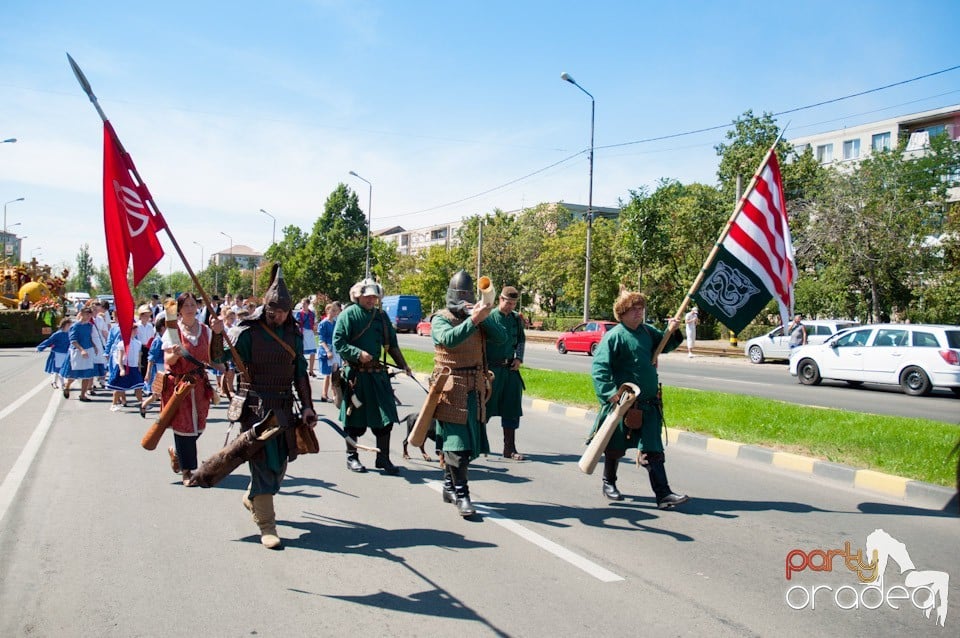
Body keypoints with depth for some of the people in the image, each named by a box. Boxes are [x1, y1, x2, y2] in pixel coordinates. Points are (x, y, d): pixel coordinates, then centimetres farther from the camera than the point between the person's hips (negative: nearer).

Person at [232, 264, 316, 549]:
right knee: (263, 463, -5)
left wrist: (307, 406, 6)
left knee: (280, 462, 14)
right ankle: (266, 525, 1)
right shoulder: (249, 331, -8)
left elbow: (300, 373, 10)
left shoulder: (294, 333, 7)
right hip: (257, 405, -5)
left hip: (285, 405, 5)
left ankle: (252, 499, 41)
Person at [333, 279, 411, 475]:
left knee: (385, 417, 2)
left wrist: (403, 365, 10)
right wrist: (358, 354, -20)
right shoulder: (348, 315, -3)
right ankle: (352, 457, 20)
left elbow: (392, 344, 18)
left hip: (378, 373, 5)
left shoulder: (381, 316, 13)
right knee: (354, 417, 4)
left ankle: (383, 458, 12)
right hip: (355, 374, -4)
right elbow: (338, 343, -8)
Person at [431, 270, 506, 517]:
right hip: (451, 388, -5)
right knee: (456, 441, -9)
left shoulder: (478, 318, 12)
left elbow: (501, 337, -2)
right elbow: (449, 339, -24)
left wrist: (484, 317, -16)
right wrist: (474, 319, -34)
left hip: (476, 388, 6)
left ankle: (449, 486, 27)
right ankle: (460, 494, -4)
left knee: (470, 439, 11)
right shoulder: (440, 319, -2)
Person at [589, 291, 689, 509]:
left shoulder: (647, 331, 8)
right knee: (615, 447, 12)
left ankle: (663, 494, -1)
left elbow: (665, 345, 26)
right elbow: (599, 367, -19)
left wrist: (672, 332, 5)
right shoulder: (614, 336, -12)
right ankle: (609, 483, 33)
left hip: (648, 403, 5)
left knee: (653, 450, 1)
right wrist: (610, 393, -30)